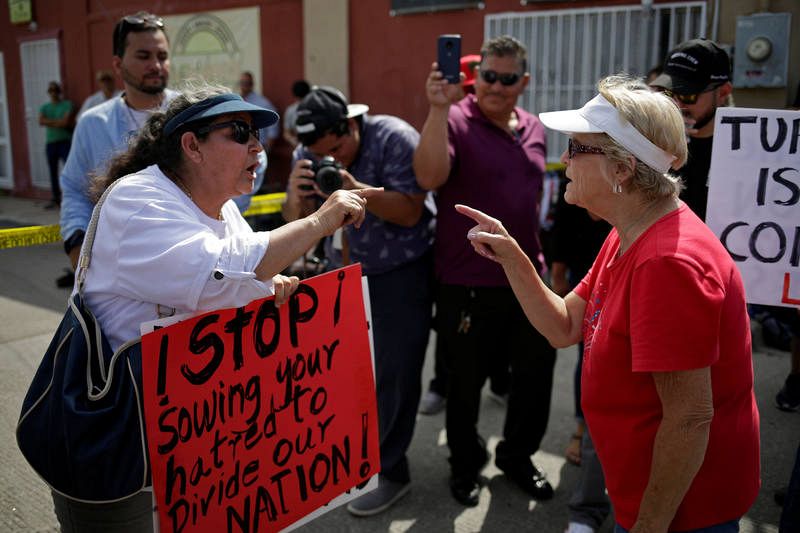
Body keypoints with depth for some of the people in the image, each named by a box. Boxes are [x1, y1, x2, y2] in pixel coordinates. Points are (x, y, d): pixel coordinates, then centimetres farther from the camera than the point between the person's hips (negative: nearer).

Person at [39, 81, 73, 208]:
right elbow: (41, 121, -2)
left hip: (65, 141, -5)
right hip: (50, 143, 5)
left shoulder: (67, 104, 1)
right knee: (53, 172, 9)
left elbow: (66, 122, -11)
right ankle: (56, 199, 16)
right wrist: (58, 122, -9)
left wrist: (50, 122, -3)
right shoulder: (44, 107, 15)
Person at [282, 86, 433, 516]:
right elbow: (296, 223, -1)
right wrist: (296, 196, -24)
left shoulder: (395, 139, -19)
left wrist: (356, 190, -37)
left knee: (392, 376, -2)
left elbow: (410, 211, -23)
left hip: (400, 275, -5)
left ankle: (389, 472, 14)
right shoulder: (308, 153, -2)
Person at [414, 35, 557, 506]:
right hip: (468, 285, -6)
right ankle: (466, 464, 35)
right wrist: (439, 108, -37)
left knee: (536, 373, 17)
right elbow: (429, 177, -31)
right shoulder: (456, 122, -12)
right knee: (467, 382, 11)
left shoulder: (534, 130, 8)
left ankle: (517, 455, 40)